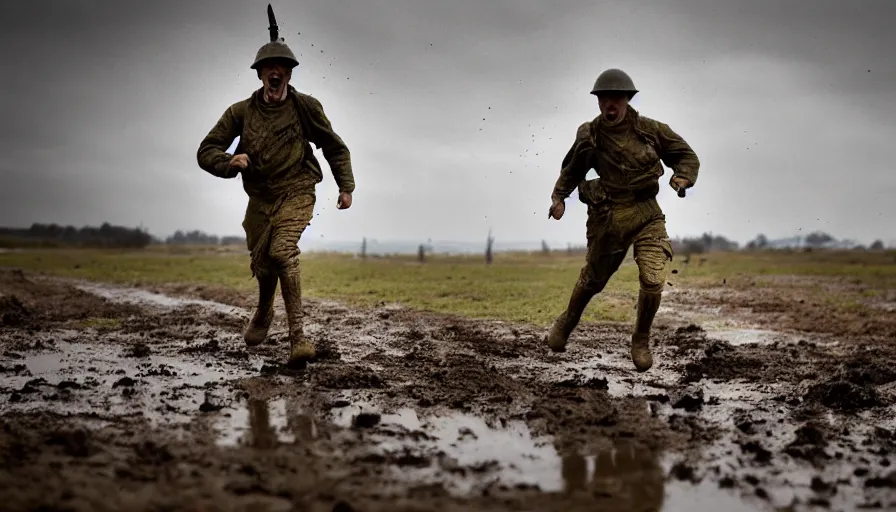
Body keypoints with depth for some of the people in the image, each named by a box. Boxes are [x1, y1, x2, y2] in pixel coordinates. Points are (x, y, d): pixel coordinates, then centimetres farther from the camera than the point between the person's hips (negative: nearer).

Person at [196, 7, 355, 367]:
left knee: (283, 251, -27)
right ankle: (263, 314, 45)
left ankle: (297, 337, -26)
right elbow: (206, 151, 1)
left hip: (296, 193, -3)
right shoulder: (240, 112, 0)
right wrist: (230, 162, -20)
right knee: (262, 264, 8)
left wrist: (346, 186, 2)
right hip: (260, 199, 3)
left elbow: (335, 148, 10)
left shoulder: (306, 107, -3)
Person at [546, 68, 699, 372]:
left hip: (646, 214, 0)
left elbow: (686, 155, 7)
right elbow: (572, 169, 17)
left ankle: (641, 341, 11)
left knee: (653, 281, -13)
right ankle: (567, 322, 45)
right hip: (608, 217, 0)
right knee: (594, 278, 16)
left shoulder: (650, 129, -4)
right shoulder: (589, 135, -1)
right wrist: (559, 196, 4)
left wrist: (683, 177, -12)